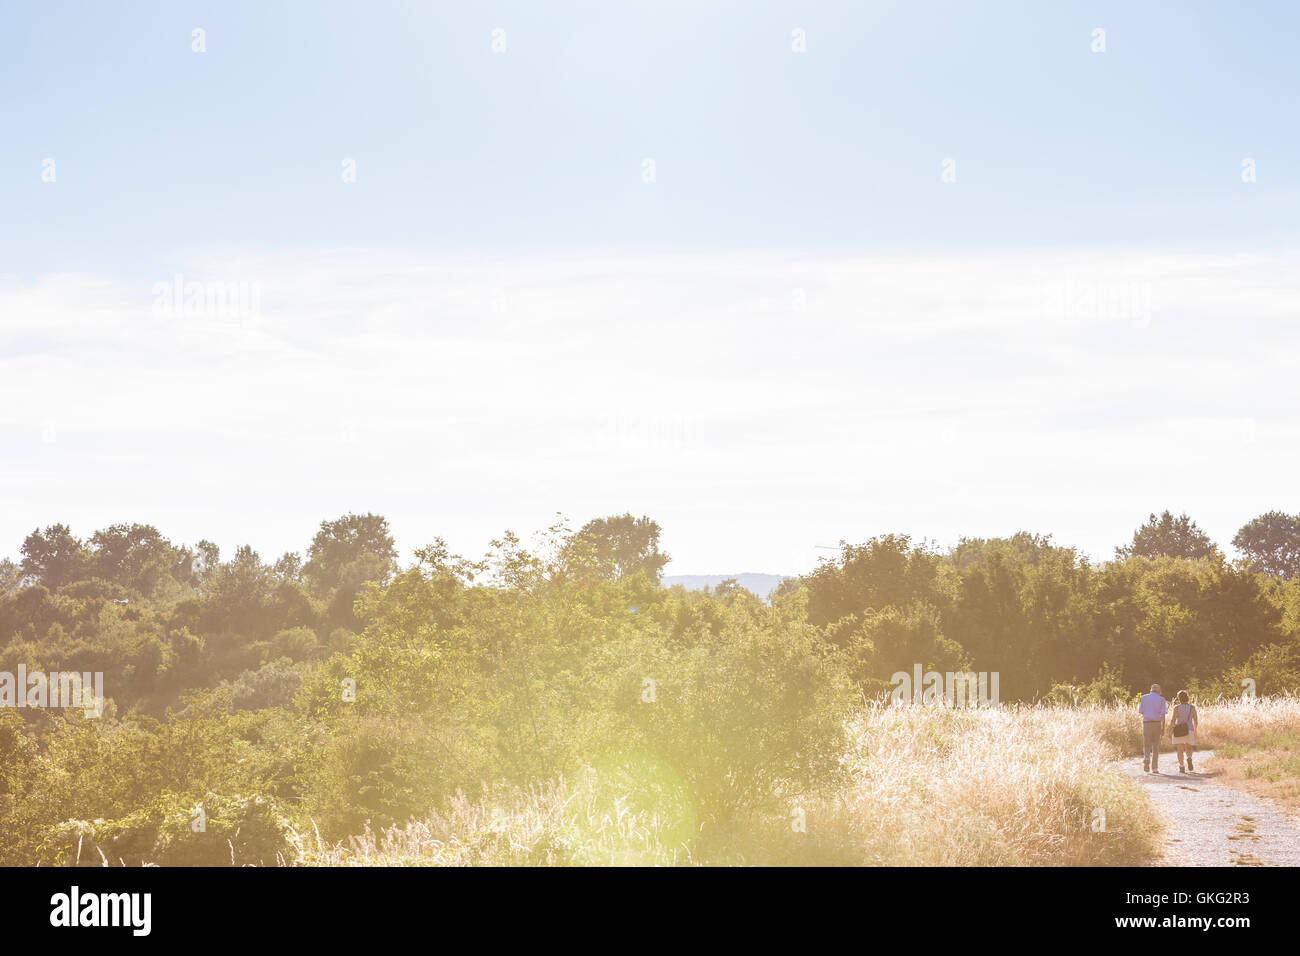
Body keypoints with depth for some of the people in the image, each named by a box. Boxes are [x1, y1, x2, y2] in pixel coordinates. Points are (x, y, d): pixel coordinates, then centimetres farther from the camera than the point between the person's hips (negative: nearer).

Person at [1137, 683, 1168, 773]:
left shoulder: (1144, 697, 5)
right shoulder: (1161, 700, 1)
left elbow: (1141, 712, 7)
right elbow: (1163, 715, -5)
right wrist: (1163, 729, -3)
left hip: (1146, 723, 0)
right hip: (1157, 724, 0)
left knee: (1147, 746, 5)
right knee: (1156, 746, 12)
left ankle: (1146, 759, -25)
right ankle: (1155, 768, 12)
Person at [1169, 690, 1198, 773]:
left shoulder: (1177, 708, -6)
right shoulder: (1192, 707, 0)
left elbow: (1173, 720, -9)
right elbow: (1195, 720, 4)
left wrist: (1170, 731, 0)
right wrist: (1195, 731, 17)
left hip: (1178, 731, -2)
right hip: (1189, 730, 2)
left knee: (1180, 749, 5)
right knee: (1188, 748, 17)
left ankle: (1181, 768, 2)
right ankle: (1189, 758, -13)